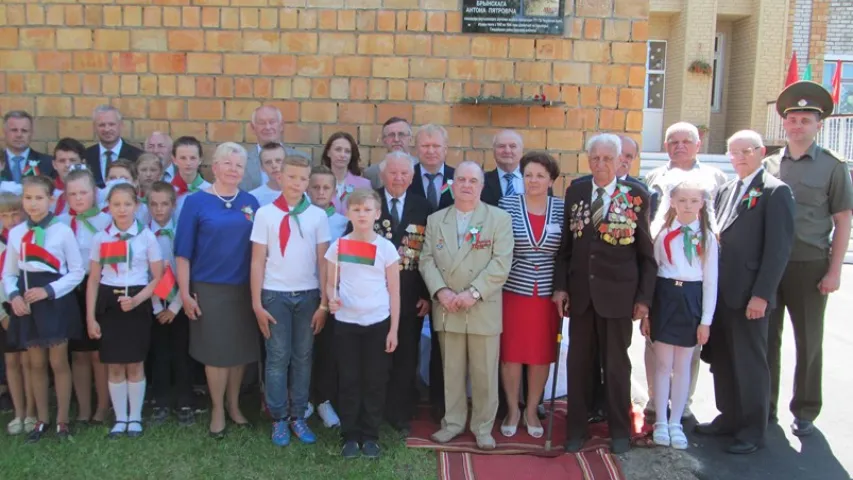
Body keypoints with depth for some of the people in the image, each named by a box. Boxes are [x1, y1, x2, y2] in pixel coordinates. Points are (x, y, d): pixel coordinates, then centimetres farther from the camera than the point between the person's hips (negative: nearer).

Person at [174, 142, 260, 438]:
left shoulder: (250, 203, 5)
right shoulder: (196, 202, -5)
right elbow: (183, 251, -5)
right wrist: (185, 292, -8)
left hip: (244, 288, 3)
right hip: (209, 288, -3)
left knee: (240, 350, 11)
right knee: (216, 352, 4)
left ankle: (234, 405, 28)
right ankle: (217, 410, 20)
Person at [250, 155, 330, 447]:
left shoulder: (318, 216, 2)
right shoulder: (265, 214, -1)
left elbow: (323, 261, 3)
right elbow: (258, 261, 0)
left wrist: (324, 302, 0)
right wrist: (256, 303, -4)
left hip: (308, 295, 2)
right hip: (275, 294, -1)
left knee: (303, 357, 8)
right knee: (277, 358, 3)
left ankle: (298, 416, 17)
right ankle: (279, 419, 13)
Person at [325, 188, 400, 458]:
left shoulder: (386, 248, -1)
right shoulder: (338, 246, 2)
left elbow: (394, 292, 1)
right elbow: (330, 284, 8)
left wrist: (393, 330, -2)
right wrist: (331, 300, -16)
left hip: (378, 324, -1)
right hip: (345, 323, 1)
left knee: (375, 382, 5)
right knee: (349, 381, 7)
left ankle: (370, 436, 16)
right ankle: (350, 436, 17)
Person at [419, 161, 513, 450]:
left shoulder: (499, 218, 0)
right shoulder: (435, 220, 11)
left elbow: (501, 262, -9)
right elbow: (427, 260, 5)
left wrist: (473, 293, -17)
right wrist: (441, 291, -11)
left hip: (484, 309, -2)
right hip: (446, 309, 3)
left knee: (484, 372, 5)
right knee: (451, 370, 11)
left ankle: (483, 427, 19)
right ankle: (453, 422, 24)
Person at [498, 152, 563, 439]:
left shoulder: (561, 208, 1)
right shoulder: (508, 204, -3)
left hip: (548, 294, 1)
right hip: (513, 291, -1)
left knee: (542, 355, 10)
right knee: (510, 354, 6)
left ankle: (531, 410, 28)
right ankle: (512, 409, 25)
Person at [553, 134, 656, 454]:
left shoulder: (637, 196, -4)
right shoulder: (575, 192, 4)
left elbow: (646, 253, -2)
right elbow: (565, 244, 5)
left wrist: (644, 297, -5)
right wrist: (560, 286, -1)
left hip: (617, 293, -2)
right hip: (580, 292, 2)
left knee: (616, 364, 10)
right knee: (578, 363, 10)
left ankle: (620, 430, 27)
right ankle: (576, 428, 24)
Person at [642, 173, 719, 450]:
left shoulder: (707, 236, 2)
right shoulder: (661, 231, 2)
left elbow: (710, 279, 2)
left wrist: (706, 320, -2)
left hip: (691, 300, 0)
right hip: (664, 296, 0)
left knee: (682, 365, 8)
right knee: (663, 363, 5)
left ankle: (676, 423, 19)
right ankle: (661, 422, 16)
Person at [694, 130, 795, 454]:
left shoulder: (775, 191, -8)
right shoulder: (726, 190, 15)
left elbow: (779, 247, -13)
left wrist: (761, 295, -17)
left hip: (749, 296, -7)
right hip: (720, 293, 7)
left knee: (750, 362, 3)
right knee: (722, 359, 14)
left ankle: (753, 429, 17)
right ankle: (729, 417, 29)